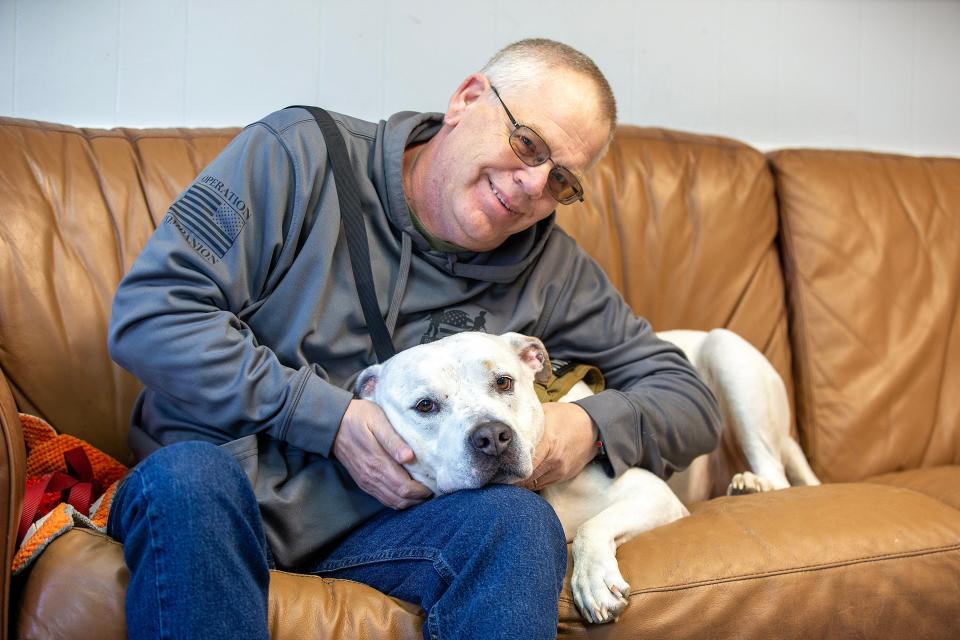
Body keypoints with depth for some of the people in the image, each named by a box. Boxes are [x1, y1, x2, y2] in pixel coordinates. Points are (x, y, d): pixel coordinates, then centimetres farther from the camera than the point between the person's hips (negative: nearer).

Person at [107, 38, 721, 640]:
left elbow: (690, 400, 11)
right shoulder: (299, 155, -5)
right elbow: (147, 314, -12)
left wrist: (591, 426, -12)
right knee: (190, 477, -37)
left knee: (519, 520, -29)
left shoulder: (551, 268, 6)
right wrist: (332, 418, -17)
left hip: (377, 514, 2)